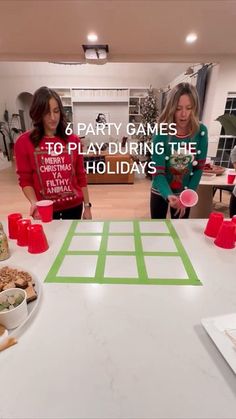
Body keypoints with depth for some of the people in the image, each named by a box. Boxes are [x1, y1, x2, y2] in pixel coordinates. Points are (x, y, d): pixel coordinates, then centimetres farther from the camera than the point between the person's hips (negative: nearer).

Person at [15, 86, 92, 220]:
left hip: (74, 207, 2)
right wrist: (34, 203, -20)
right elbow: (25, 180, -2)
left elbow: (81, 176, 4)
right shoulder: (24, 142, -6)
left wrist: (87, 206, 3)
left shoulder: (73, 140, 0)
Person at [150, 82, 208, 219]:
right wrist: (169, 196, -43)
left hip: (184, 193, 2)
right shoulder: (161, 134, -22)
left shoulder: (201, 131, -13)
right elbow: (158, 173, -26)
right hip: (161, 192, -2)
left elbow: (199, 167, -6)